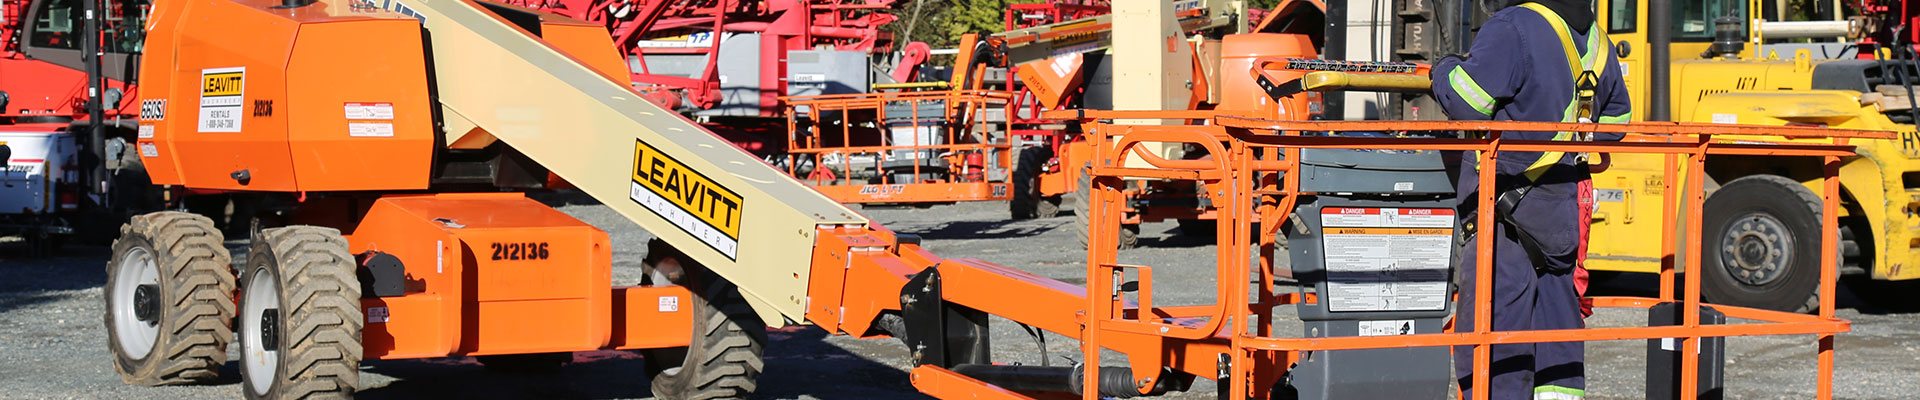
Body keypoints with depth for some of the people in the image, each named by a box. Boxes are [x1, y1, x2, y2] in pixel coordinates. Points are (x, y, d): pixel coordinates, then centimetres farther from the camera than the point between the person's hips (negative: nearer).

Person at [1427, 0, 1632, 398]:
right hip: (1566, 211, 8)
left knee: (1493, 322, -3)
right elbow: (1616, 116, 22)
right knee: (1557, 324, 16)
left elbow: (1466, 100, -23)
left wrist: (1444, 70, -3)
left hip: (1507, 211, -8)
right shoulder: (1596, 40, 10)